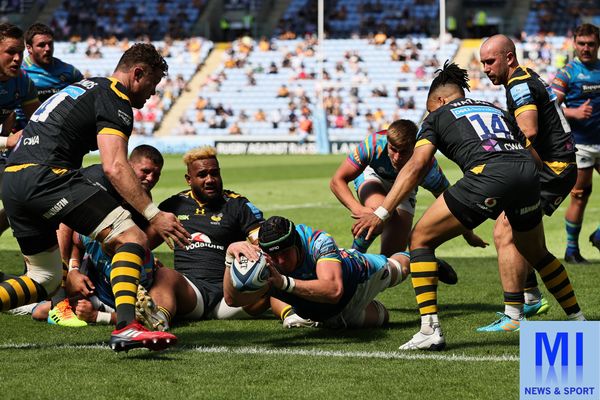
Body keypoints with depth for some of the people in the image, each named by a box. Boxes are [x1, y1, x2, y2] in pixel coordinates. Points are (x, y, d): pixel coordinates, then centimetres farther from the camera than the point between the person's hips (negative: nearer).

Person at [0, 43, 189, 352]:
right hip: (45, 176, -10)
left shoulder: (83, 88, 28)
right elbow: (114, 167, -16)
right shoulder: (115, 100, -2)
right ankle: (126, 327, -32)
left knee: (45, 280, 17)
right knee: (131, 236, -13)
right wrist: (153, 215, -19)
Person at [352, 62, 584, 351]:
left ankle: (430, 330, -4)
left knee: (421, 238, 8)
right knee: (536, 252, 31)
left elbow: (416, 167, 8)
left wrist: (381, 212, 5)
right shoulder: (496, 110, 34)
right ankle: (578, 319, 37)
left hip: (488, 174, -5)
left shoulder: (437, 116, 21)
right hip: (528, 171, 5)